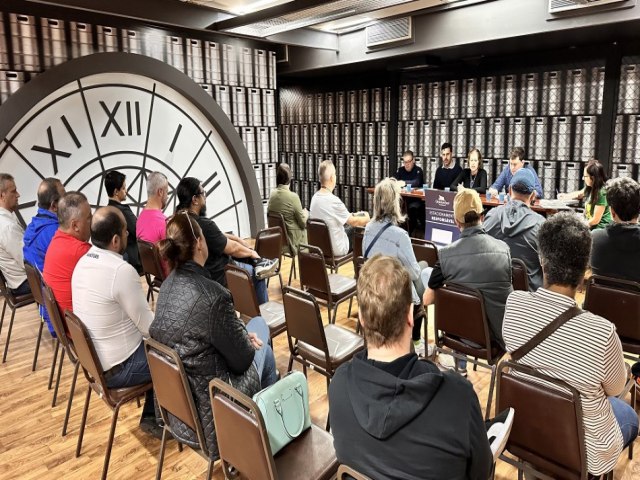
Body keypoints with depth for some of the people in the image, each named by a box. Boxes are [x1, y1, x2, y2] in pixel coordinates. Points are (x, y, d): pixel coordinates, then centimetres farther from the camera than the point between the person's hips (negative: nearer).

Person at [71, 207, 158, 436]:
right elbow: (148, 326, -20)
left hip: (93, 359, 8)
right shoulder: (122, 271, -28)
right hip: (117, 368, -8)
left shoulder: (83, 262, -1)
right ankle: (156, 417, 25)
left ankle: (152, 416, 27)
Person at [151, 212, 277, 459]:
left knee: (257, 323, 21)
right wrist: (249, 340, 2)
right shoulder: (212, 295, -30)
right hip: (211, 405, -7)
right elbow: (242, 360, -18)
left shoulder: (168, 285, -4)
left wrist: (242, 335, 5)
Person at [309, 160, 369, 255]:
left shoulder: (315, 197, -6)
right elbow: (353, 222, -14)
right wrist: (367, 218, 5)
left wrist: (353, 215, 14)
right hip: (337, 249, -7)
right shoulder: (333, 201, -29)